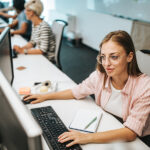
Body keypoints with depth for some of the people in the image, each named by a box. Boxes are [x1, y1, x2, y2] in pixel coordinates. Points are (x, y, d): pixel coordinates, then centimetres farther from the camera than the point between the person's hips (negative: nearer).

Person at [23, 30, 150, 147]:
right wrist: (46, 96, 5)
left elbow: (131, 133, -29)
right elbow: (76, 92, 8)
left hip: (135, 141, -4)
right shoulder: (100, 76, -11)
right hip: (104, 131, 4)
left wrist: (88, 137, -39)